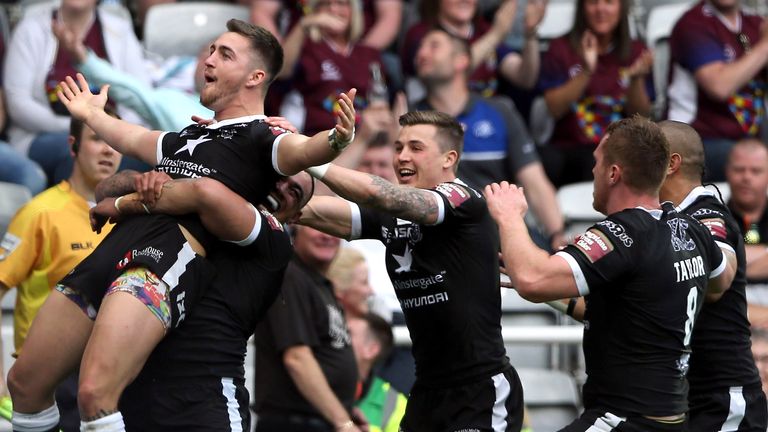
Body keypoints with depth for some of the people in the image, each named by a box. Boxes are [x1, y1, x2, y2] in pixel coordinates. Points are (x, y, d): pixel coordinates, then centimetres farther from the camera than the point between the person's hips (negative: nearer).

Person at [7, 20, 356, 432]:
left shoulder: (261, 139, 5)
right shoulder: (188, 136, 29)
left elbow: (301, 151, -17)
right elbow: (134, 139, 50)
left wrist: (335, 139, -39)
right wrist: (93, 115, 66)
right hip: (116, 245, 8)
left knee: (95, 394, -28)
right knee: (25, 383, 8)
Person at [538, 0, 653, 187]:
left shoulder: (635, 51, 11)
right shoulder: (561, 49, 8)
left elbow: (640, 116, 4)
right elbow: (554, 109, -4)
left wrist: (636, 79, -14)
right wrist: (586, 73, -17)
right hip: (569, 146, 0)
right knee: (549, 160, -34)